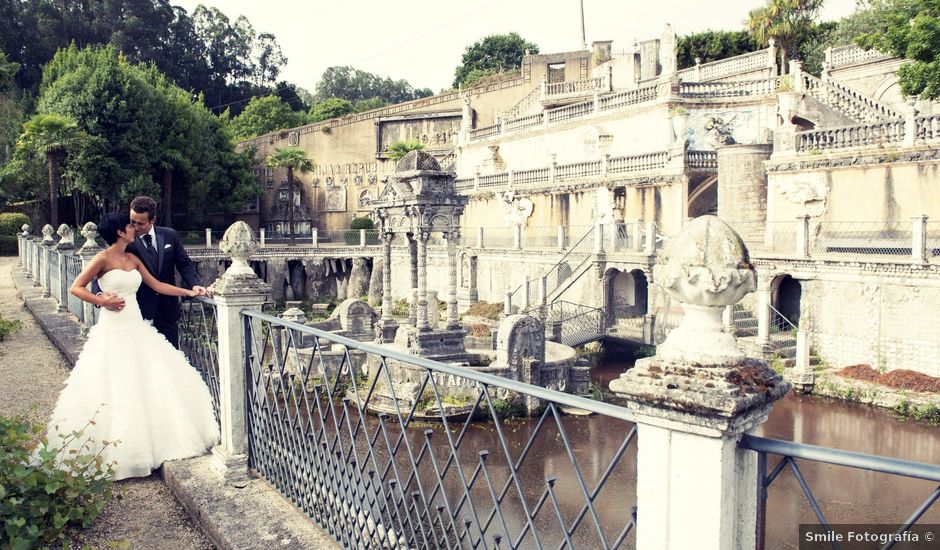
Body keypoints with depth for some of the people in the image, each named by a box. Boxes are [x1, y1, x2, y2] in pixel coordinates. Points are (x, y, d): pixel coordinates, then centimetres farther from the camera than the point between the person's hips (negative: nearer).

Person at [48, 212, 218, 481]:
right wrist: (101, 300, -16)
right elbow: (76, 287, -6)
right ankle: (114, 452, 9)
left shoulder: (133, 259, 11)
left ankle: (149, 443, 18)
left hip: (137, 328, 7)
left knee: (152, 381, 5)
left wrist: (189, 292, 9)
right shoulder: (103, 258, -9)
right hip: (113, 330, -7)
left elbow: (157, 285, 13)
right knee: (113, 389, -3)